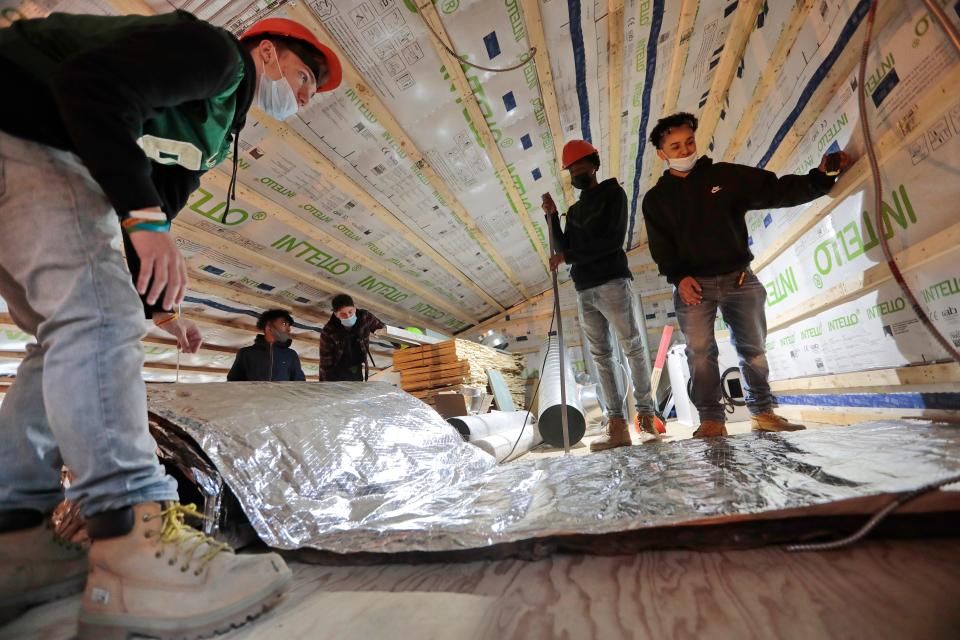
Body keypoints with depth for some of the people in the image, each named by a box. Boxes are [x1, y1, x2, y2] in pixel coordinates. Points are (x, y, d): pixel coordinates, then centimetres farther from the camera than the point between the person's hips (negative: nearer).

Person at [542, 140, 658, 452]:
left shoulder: (613, 194, 7)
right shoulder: (574, 210, 24)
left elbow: (613, 240, -7)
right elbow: (565, 249, 14)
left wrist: (568, 255, -8)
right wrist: (552, 217, 6)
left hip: (612, 283, -5)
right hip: (584, 291, 6)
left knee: (633, 348, -5)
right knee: (601, 356, -1)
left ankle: (646, 415, 3)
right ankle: (617, 426, 0)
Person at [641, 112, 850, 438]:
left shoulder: (726, 175, 10)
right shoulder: (656, 198, 7)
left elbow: (776, 190, 5)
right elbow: (660, 247, 0)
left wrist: (818, 179, -11)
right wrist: (679, 277, -13)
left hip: (739, 278, 2)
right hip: (692, 283, -1)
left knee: (753, 348, 6)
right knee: (700, 352, -7)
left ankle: (763, 412, 18)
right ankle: (711, 420, 0)